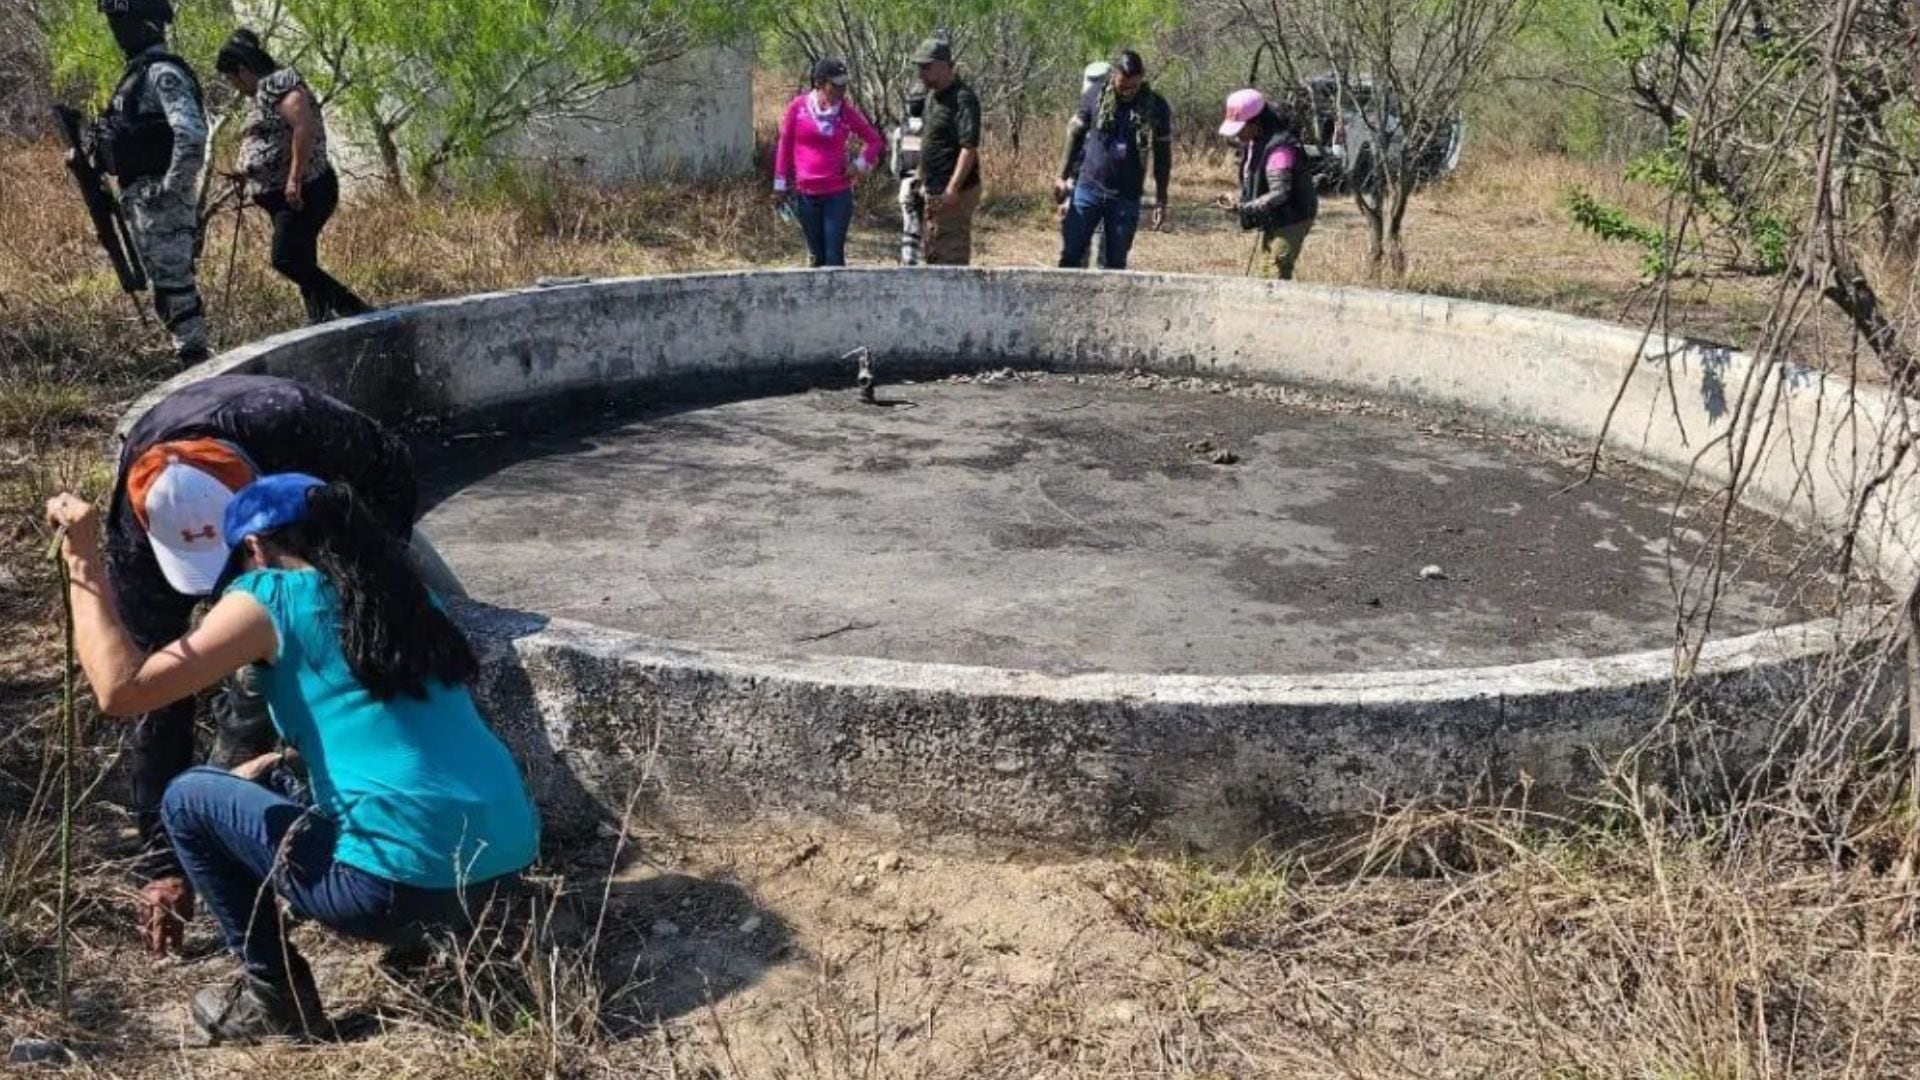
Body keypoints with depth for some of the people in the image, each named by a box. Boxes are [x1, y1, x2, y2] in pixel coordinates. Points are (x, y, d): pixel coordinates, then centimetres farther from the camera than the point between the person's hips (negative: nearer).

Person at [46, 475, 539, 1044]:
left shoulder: (272, 596, 0)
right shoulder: (406, 590, 18)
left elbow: (121, 690, -3)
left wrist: (82, 562, 6)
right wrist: (284, 760, 40)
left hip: (403, 883, -7)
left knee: (189, 799, 15)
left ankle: (278, 997, 18)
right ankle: (430, 927, 22)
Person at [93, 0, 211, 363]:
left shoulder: (163, 72, -14)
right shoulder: (139, 70, 17)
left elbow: (192, 135, -27)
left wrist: (171, 189, -24)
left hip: (160, 199, -10)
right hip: (141, 197, 10)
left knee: (174, 282, -9)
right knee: (165, 283, 13)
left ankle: (197, 361, -6)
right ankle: (194, 354, 18)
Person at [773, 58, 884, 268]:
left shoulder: (847, 111, 0)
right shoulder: (798, 107, -3)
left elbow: (873, 139, 12)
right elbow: (785, 146, 5)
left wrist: (860, 165, -3)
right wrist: (781, 183, 6)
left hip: (838, 194, 0)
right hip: (806, 194, 1)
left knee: (834, 256, -5)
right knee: (816, 254, 11)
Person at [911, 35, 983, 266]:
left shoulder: (962, 98, -17)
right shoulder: (933, 95, 13)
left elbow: (969, 148, -24)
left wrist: (952, 190, -28)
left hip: (954, 194, -10)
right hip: (935, 192, 10)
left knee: (952, 255, -6)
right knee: (934, 252, 19)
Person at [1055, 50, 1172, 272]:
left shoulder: (1156, 108, -3)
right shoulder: (1094, 98, -2)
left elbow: (1162, 156, 3)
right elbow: (1075, 136, 8)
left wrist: (1161, 201, 2)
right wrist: (1063, 176, 4)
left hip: (1127, 198, 0)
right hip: (1088, 188, 0)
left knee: (1115, 264, 5)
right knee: (1071, 255, -1)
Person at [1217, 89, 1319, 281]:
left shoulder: (1279, 147, -26)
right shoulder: (1253, 142, 5)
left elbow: (1279, 193, -30)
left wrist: (1243, 208, -31)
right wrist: (1237, 197, -2)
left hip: (1291, 219, -10)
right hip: (1273, 220, 10)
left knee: (1277, 274, -10)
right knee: (1265, 272, 14)